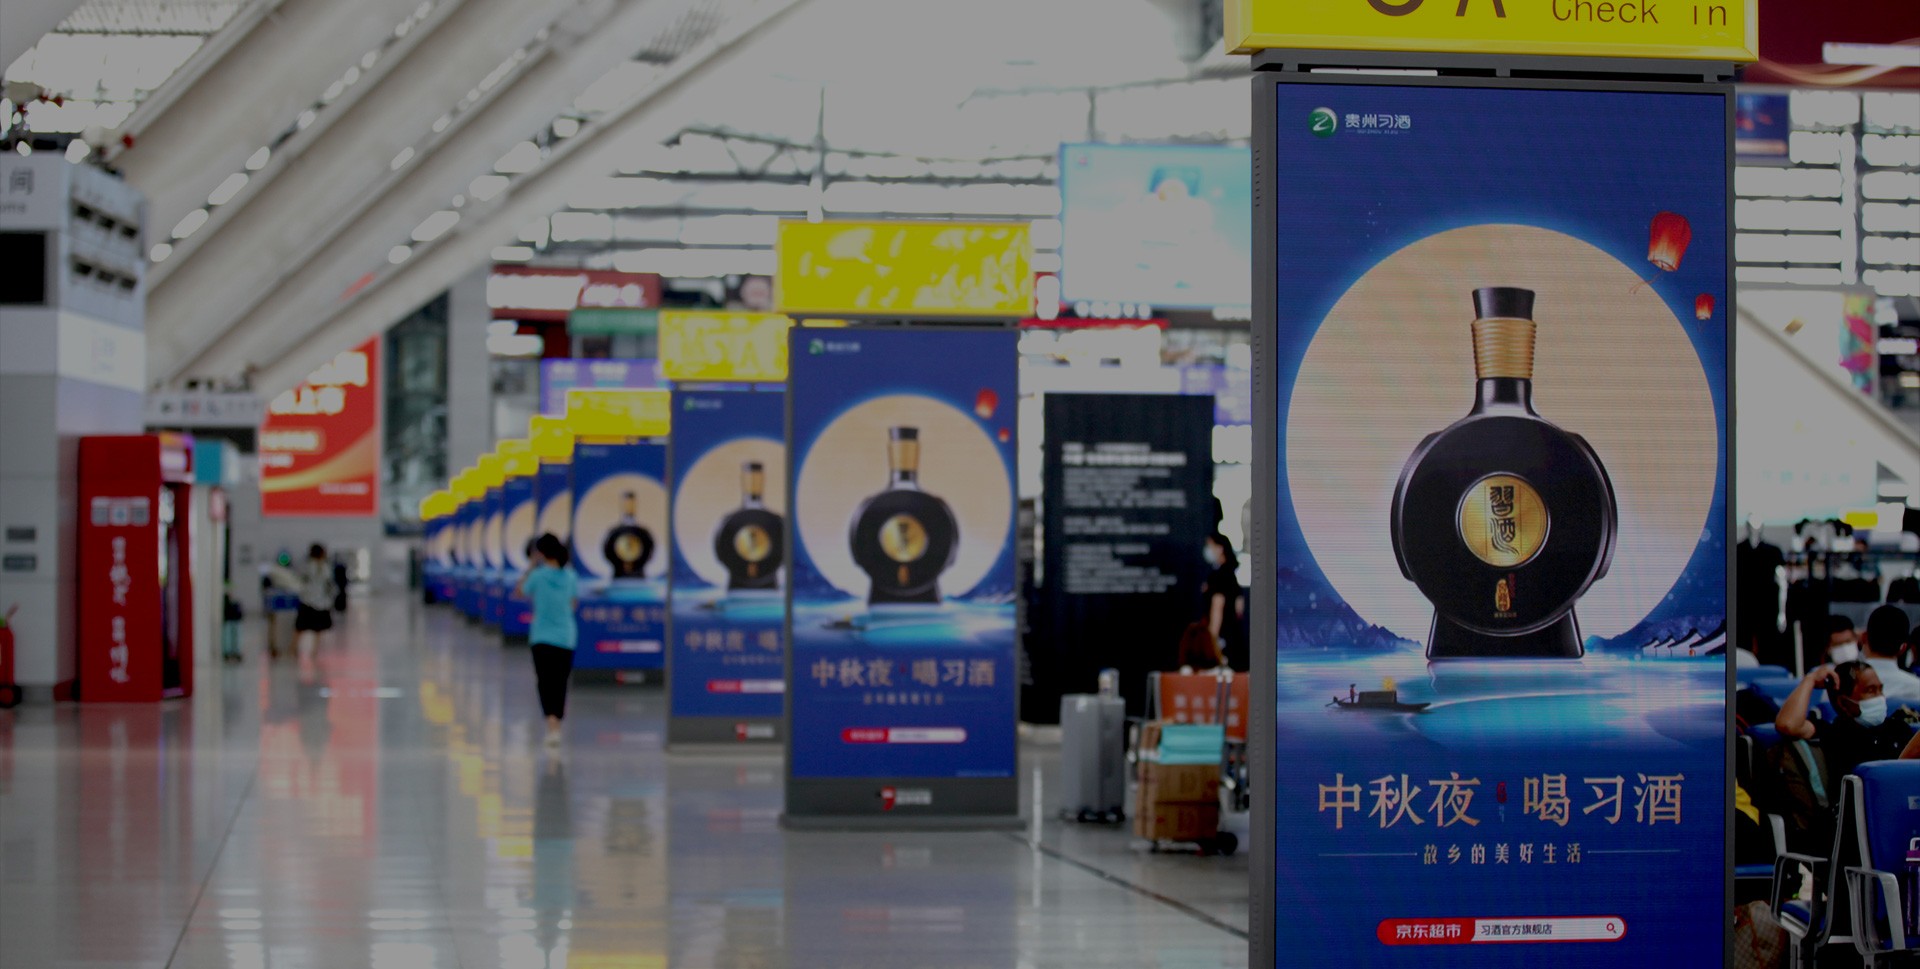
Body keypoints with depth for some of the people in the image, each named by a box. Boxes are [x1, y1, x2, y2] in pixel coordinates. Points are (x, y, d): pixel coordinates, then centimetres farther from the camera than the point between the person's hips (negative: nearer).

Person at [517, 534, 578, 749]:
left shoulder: (539, 575, -10)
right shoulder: (569, 576, 0)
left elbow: (519, 592, 5)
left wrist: (530, 567, 9)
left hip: (542, 639, -3)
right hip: (566, 638, 3)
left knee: (546, 684, -3)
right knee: (560, 685, 13)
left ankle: (552, 726, -20)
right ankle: (556, 727, 21)